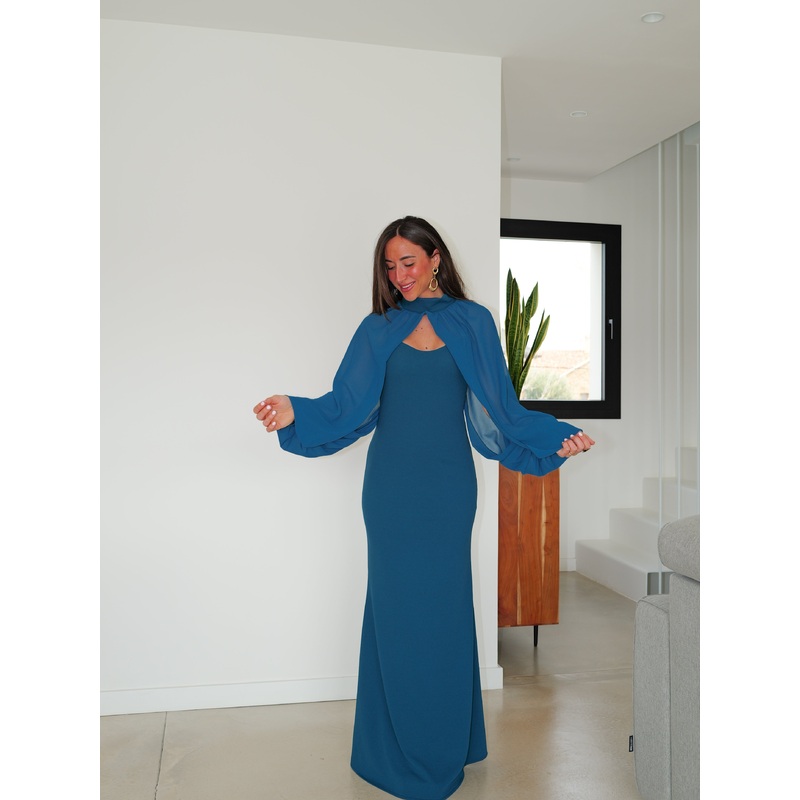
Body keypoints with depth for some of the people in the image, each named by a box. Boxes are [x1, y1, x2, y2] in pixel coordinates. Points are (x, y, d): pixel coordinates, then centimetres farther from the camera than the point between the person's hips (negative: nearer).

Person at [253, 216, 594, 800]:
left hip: (448, 485, 0)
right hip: (392, 485, 1)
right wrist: (293, 411, -16)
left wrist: (558, 440, -5)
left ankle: (446, 746, 24)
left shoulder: (473, 323, 6)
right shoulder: (378, 330, 7)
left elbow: (502, 408, 5)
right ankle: (400, 750, 21)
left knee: (444, 605, 6)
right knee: (396, 606, 5)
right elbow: (346, 407, 1)